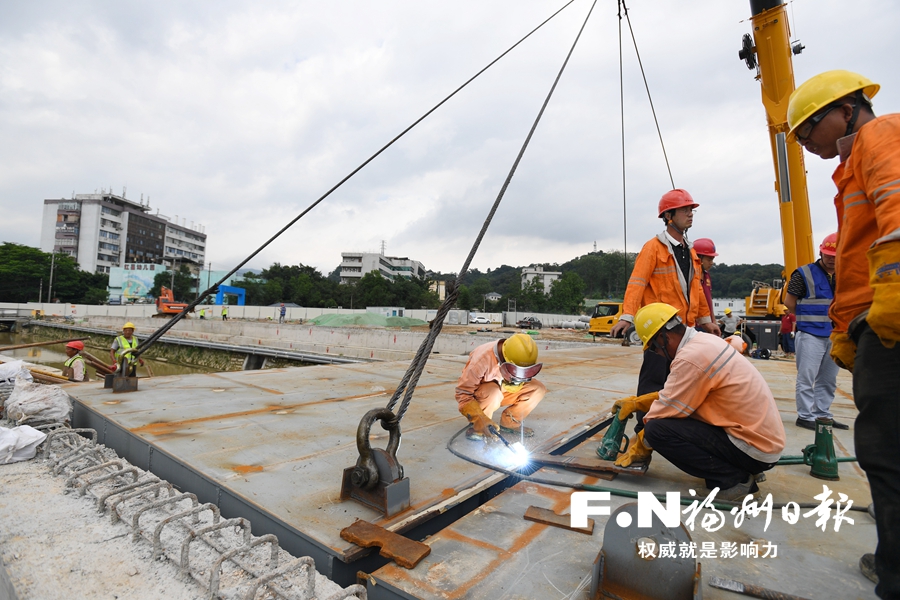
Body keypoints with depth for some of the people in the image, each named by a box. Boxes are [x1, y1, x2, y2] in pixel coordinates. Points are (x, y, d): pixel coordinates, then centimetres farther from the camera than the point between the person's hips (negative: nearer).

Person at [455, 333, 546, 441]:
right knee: (493, 392, -40)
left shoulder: (523, 361, -19)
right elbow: (463, 393, -31)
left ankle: (509, 423, 0)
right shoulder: (483, 359, -34)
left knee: (538, 389, -16)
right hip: (480, 394, -5)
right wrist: (481, 420, -40)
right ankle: (477, 427, -14)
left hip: (505, 390, 5)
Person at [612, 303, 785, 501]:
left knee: (657, 429, -19)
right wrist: (636, 402, 14)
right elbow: (673, 394, 15)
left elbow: (667, 410, -15)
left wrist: (640, 448, 0)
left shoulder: (691, 357, -23)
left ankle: (732, 479, -6)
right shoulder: (705, 342, 6)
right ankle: (742, 470, 15)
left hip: (754, 448, -10)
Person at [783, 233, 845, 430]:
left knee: (828, 380, 13)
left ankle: (822, 414, 24)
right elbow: (789, 302, -5)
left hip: (834, 335, 6)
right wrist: (807, 318, 3)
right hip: (811, 335, -6)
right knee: (806, 377, -4)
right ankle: (805, 416, 4)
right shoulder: (804, 274, -5)